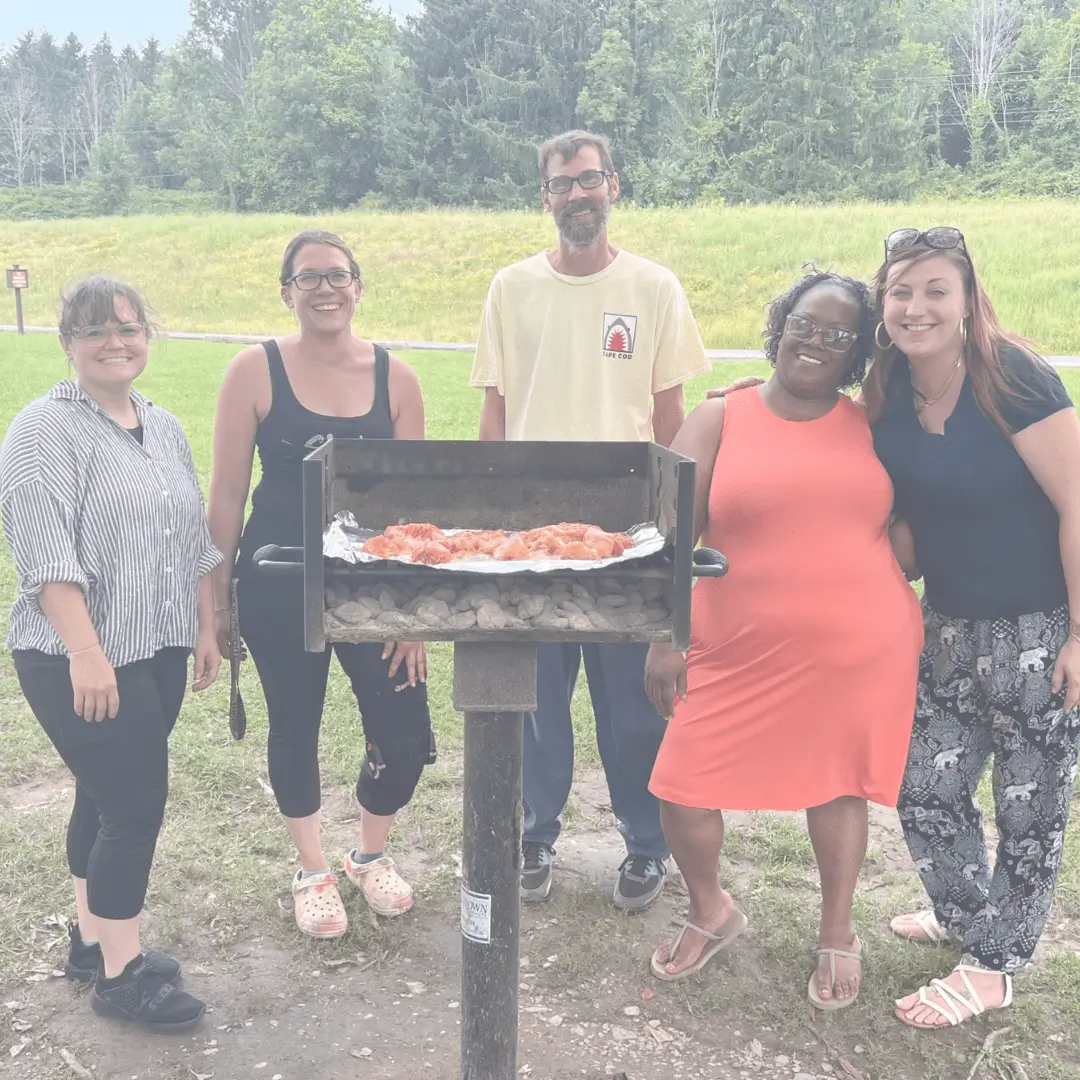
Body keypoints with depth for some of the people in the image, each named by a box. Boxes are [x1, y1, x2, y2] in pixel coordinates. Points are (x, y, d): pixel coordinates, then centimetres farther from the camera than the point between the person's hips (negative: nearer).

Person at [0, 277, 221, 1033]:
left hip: (156, 650, 7)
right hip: (79, 659, -7)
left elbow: (195, 539, 17)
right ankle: (121, 972, 10)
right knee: (136, 802, -5)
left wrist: (207, 630, 14)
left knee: (109, 797, 16)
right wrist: (87, 654, -25)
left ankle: (94, 939, 31)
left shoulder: (165, 427, 12)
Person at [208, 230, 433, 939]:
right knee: (295, 728, 14)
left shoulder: (395, 377, -1)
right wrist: (218, 594, 0)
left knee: (405, 734, 1)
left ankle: (373, 857, 32)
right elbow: (228, 493, -2)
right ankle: (314, 872, 38)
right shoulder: (257, 370, -7)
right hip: (279, 587, -1)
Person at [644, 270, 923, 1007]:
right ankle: (712, 911, 33)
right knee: (683, 790, 2)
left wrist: (899, 612, 3)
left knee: (838, 783, 14)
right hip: (739, 654, -1)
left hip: (860, 651, 1)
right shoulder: (719, 421, 0)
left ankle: (839, 933, 39)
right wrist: (663, 638, -9)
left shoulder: (870, 428, 6)